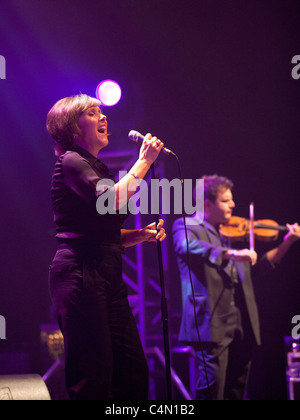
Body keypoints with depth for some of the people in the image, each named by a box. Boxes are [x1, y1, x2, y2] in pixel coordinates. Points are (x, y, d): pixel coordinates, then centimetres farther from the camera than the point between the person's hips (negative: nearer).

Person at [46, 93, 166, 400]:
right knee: (93, 377, -10)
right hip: (80, 274, -9)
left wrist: (141, 234, 9)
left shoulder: (95, 168, 23)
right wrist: (144, 161, -12)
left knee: (134, 374, 5)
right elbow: (113, 199, -22)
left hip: (108, 277, 9)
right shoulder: (71, 162, -5)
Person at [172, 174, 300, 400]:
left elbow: (261, 265, 26)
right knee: (212, 389, -12)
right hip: (213, 322, -7)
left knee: (236, 390, 10)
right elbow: (187, 246, -23)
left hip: (242, 323, 7)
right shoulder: (186, 226, 1)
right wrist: (230, 253, -35)